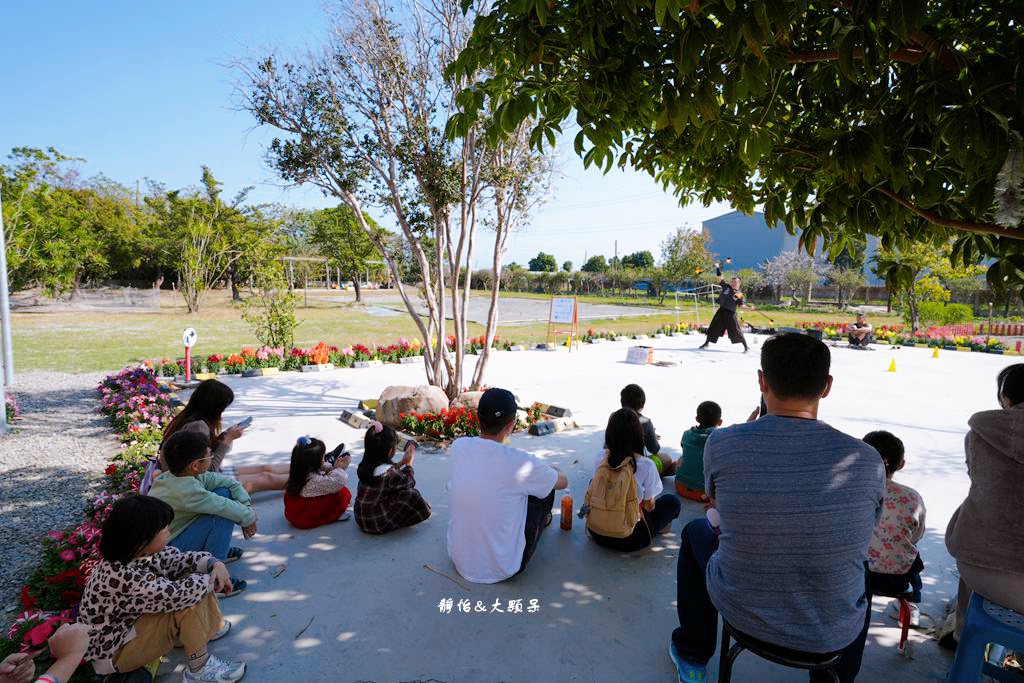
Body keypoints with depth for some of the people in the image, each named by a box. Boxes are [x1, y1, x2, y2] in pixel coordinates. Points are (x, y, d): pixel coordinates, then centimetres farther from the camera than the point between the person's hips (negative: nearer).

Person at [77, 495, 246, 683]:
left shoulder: (138, 553, -12)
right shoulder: (122, 576, -37)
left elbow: (178, 558, 1)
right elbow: (176, 595, -34)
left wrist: (215, 564, -15)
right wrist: (210, 580, -17)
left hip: (132, 621, 9)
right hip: (113, 651, -8)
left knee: (193, 577, 0)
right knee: (188, 604, -26)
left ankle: (212, 627, 20)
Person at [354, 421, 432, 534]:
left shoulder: (366, 465, -3)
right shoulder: (389, 473, -26)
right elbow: (409, 482, -8)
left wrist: (401, 463, 14)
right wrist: (408, 463, 5)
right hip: (377, 524, -8)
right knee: (412, 495, -12)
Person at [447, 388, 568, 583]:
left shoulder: (457, 447, -11)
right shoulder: (521, 463, -23)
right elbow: (563, 481, -1)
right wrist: (547, 471, 21)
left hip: (459, 560, 5)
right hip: (501, 570, -4)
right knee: (546, 489, 11)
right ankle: (541, 519, 43)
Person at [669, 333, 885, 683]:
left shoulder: (721, 443, -22)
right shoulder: (867, 460, -18)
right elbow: (861, 531, 2)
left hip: (743, 614, -1)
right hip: (834, 634, 2)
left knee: (696, 531, 28)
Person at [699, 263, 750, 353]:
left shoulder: (740, 294, 0)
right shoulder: (726, 286, 6)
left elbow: (741, 306, 1)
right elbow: (720, 278, 8)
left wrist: (749, 307, -14)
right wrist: (717, 268, 4)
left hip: (731, 313, -3)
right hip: (721, 311, 3)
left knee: (736, 331, -5)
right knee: (713, 327, 11)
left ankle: (746, 347, 6)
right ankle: (706, 343, 28)